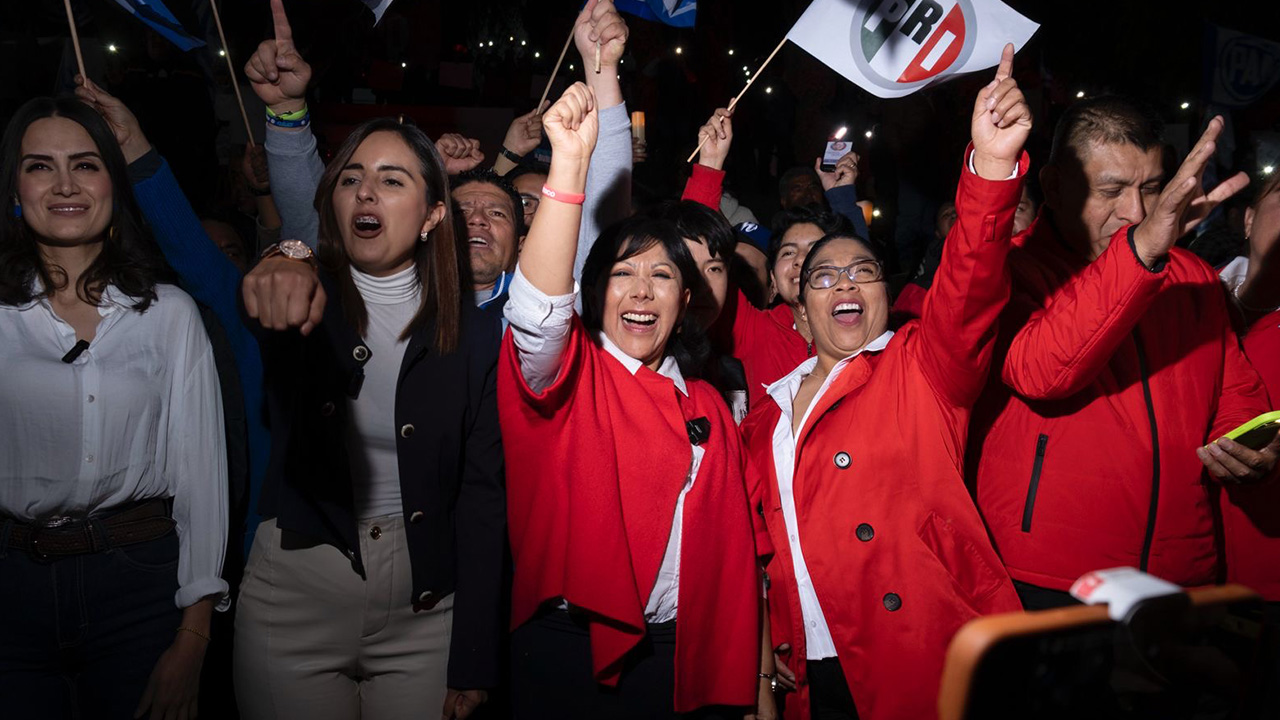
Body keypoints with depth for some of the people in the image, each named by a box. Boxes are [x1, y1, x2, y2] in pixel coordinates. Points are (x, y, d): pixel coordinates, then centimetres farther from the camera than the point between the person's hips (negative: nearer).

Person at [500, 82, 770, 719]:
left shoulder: (706, 407, 9)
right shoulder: (571, 375, -2)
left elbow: (732, 545, 8)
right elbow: (538, 307, -25)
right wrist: (570, 160, -33)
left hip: (676, 653, 4)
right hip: (564, 648, -3)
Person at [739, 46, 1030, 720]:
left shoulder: (922, 368, 1)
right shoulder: (769, 411, 11)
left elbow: (969, 287, -18)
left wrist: (992, 168, -32)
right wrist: (766, 639, 6)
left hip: (930, 665, -4)